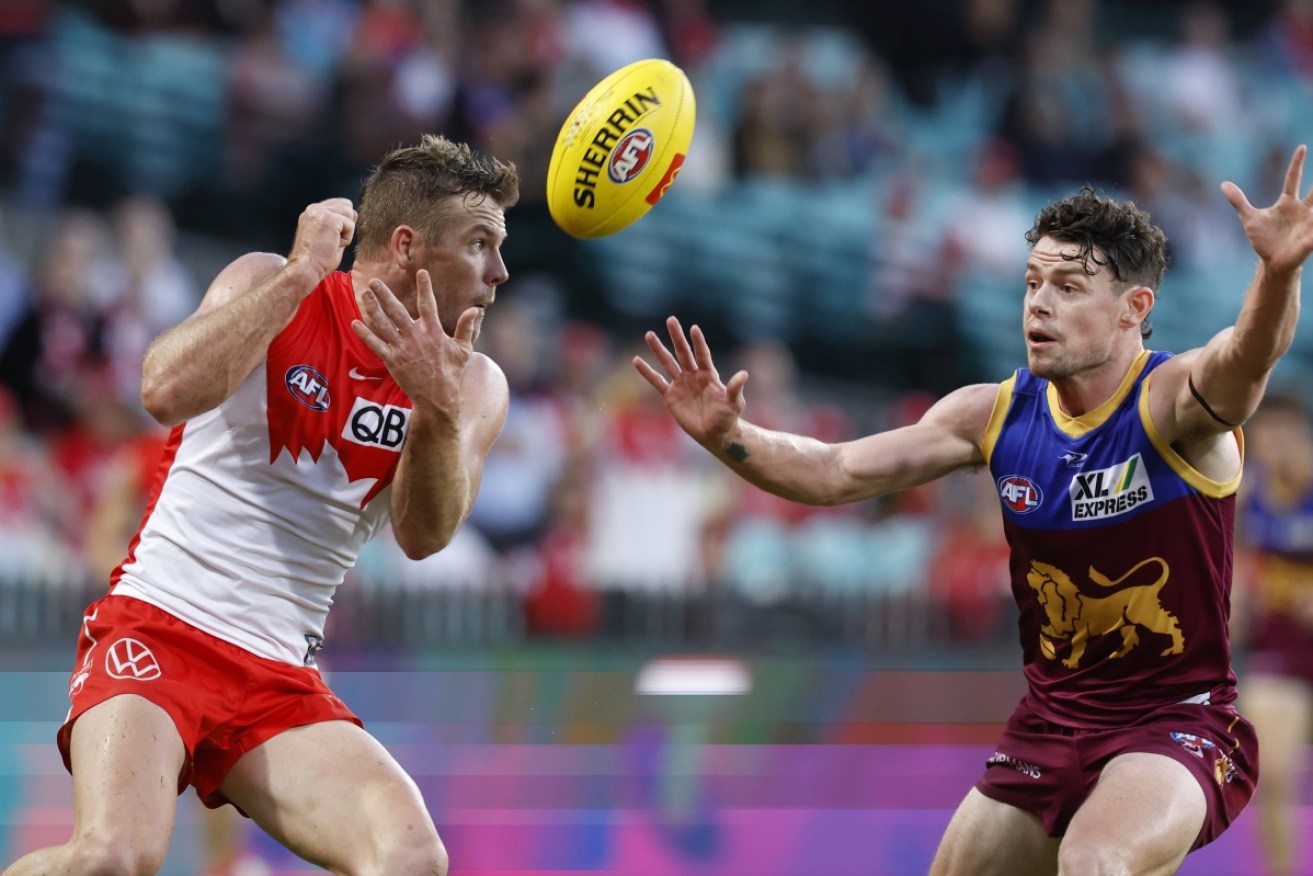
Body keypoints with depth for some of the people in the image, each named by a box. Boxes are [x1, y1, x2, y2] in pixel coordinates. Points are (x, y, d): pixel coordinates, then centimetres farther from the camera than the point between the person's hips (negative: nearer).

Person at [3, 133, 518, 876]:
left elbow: (424, 534, -10)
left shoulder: (473, 384, 7)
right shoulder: (272, 287, -1)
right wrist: (303, 273, -17)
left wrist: (439, 408, -28)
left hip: (281, 681, 4)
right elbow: (168, 391, -20)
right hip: (161, 626, -4)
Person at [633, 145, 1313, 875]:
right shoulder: (996, 416, 0)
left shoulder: (1174, 403, -16)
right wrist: (727, 437, -19)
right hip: (1050, 725, 7)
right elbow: (837, 473, 0)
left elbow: (1247, 357, -39)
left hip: (1180, 724, -7)